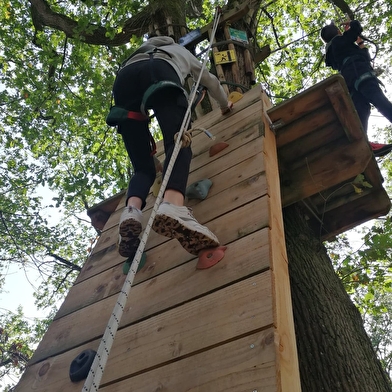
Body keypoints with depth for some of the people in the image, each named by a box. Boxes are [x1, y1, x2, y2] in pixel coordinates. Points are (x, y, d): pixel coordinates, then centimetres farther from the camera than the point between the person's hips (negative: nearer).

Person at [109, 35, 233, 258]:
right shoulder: (182, 52, 44)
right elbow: (211, 81, 53)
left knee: (143, 166, 0)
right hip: (160, 72, -3)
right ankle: (172, 206, -54)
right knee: (179, 143, -23)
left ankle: (131, 211, -32)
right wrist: (225, 104, 72)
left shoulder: (140, 52, 51)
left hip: (123, 78, 4)